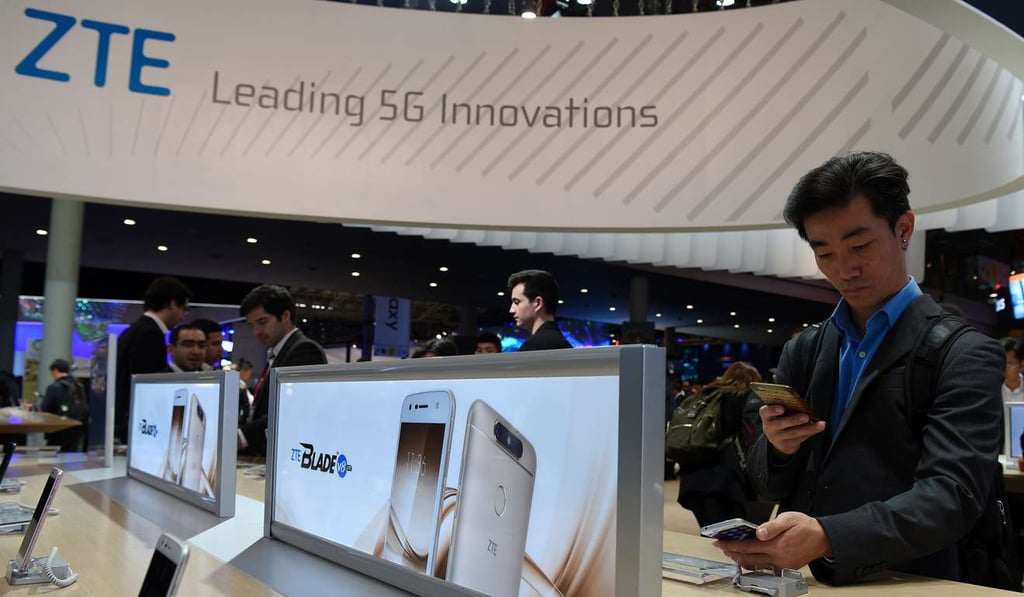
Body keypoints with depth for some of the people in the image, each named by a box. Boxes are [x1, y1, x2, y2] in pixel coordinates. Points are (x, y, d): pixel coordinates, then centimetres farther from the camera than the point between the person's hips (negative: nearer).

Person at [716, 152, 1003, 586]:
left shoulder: (963, 356, -3)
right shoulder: (801, 353, 10)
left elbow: (951, 494, -14)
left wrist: (826, 538, -27)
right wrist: (777, 448, -8)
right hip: (800, 581, 4)